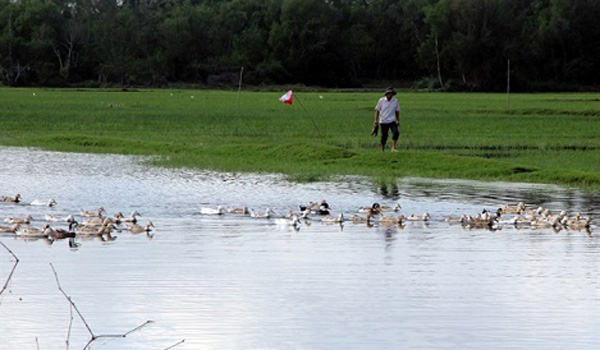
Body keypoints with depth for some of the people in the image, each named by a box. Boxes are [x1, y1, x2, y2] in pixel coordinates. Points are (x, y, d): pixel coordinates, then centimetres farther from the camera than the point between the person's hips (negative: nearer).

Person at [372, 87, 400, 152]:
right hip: (383, 122, -1)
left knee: (396, 133, -21)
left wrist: (398, 121, 13)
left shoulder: (395, 101, 3)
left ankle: (393, 148, -21)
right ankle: (382, 151, 16)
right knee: (384, 136, 2)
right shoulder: (381, 100, -2)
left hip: (392, 121, 1)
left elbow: (397, 111, 13)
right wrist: (376, 122, 0)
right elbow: (377, 111, 3)